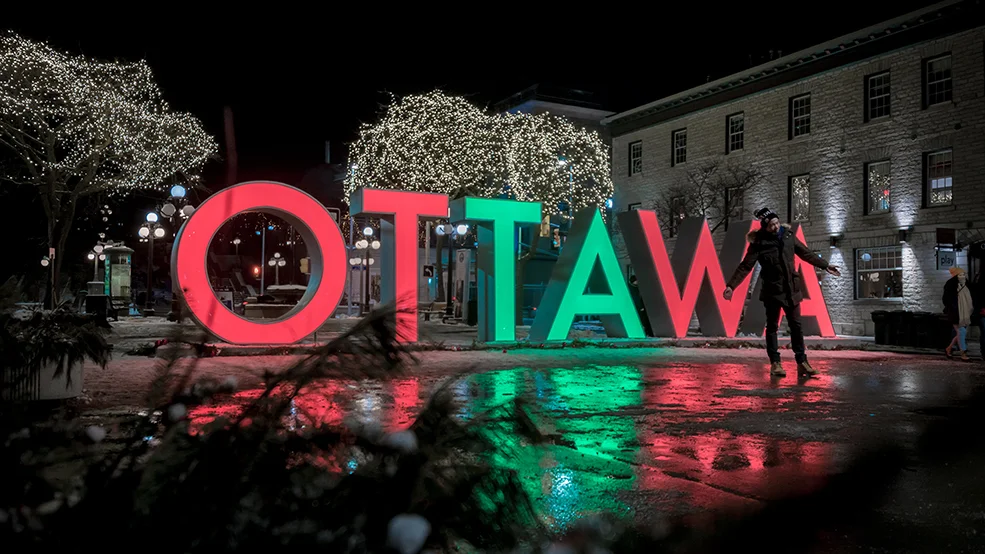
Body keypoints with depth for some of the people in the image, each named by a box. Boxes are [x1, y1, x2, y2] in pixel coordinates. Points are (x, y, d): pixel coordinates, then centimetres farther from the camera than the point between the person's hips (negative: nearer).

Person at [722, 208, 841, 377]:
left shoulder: (788, 235, 2)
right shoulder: (759, 242, -10)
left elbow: (806, 254, 15)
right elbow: (745, 266, -12)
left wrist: (825, 265, 20)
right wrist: (731, 285, -21)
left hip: (791, 288, 4)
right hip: (772, 290, -4)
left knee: (796, 325, 6)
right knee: (772, 326, 5)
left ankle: (802, 362, 13)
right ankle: (775, 363, 11)